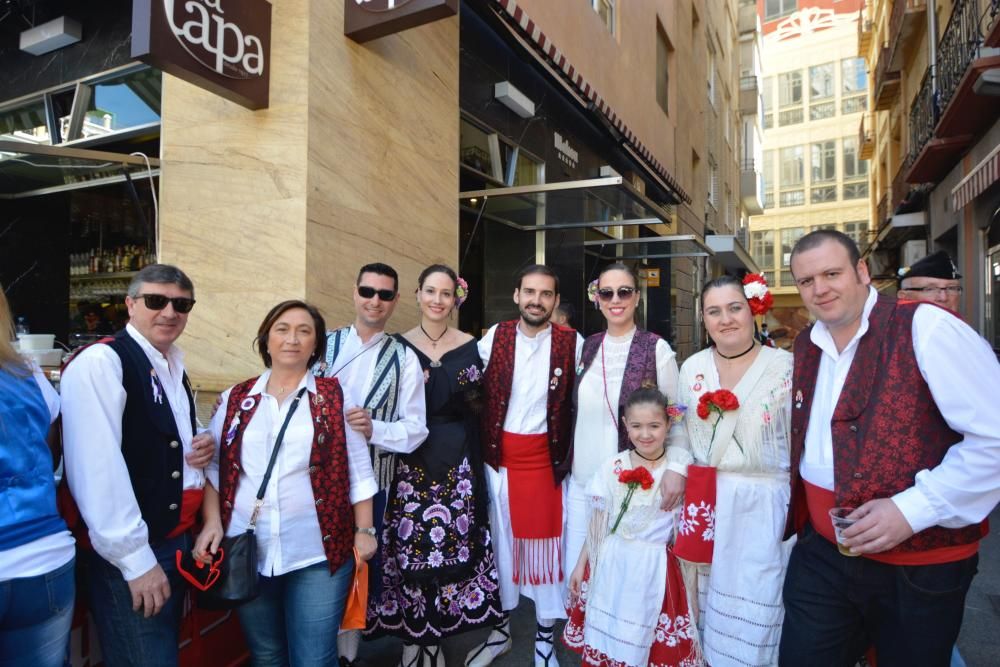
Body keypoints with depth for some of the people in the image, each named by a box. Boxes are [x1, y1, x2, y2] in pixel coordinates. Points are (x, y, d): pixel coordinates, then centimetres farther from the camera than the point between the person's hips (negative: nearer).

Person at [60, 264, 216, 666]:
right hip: (132, 554, -8)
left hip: (177, 541, 9)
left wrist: (202, 448, 0)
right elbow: (97, 469, -23)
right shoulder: (99, 363, -16)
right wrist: (135, 557, -21)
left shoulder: (174, 367, 10)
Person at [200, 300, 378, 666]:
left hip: (318, 553, -2)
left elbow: (357, 469, 0)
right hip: (247, 554, 3)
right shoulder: (236, 399, 6)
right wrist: (212, 523, -4)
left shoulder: (334, 396, 0)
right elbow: (214, 468, 8)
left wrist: (363, 530, -2)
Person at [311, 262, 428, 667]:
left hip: (371, 478, -1)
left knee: (361, 566, 15)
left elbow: (415, 429, -6)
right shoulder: (324, 344, 2)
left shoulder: (404, 359, -3)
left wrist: (373, 428, -22)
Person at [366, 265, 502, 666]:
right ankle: (413, 635, 20)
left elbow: (478, 407, 5)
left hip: (457, 461, 0)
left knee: (452, 541, 3)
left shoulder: (469, 347, 4)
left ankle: (435, 634, 24)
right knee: (409, 543, 0)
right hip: (410, 461, 0)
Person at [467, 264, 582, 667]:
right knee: (500, 540, 12)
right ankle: (500, 629, 32)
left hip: (547, 455, -1)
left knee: (546, 541, 7)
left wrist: (571, 453, -5)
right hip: (498, 455, 2)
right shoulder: (494, 337, 1)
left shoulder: (573, 343, -3)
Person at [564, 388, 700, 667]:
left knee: (648, 642, 10)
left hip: (654, 569, -1)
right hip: (611, 565, 2)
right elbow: (597, 524, 3)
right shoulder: (611, 468, -4)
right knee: (605, 635, 14)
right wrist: (580, 565, 7)